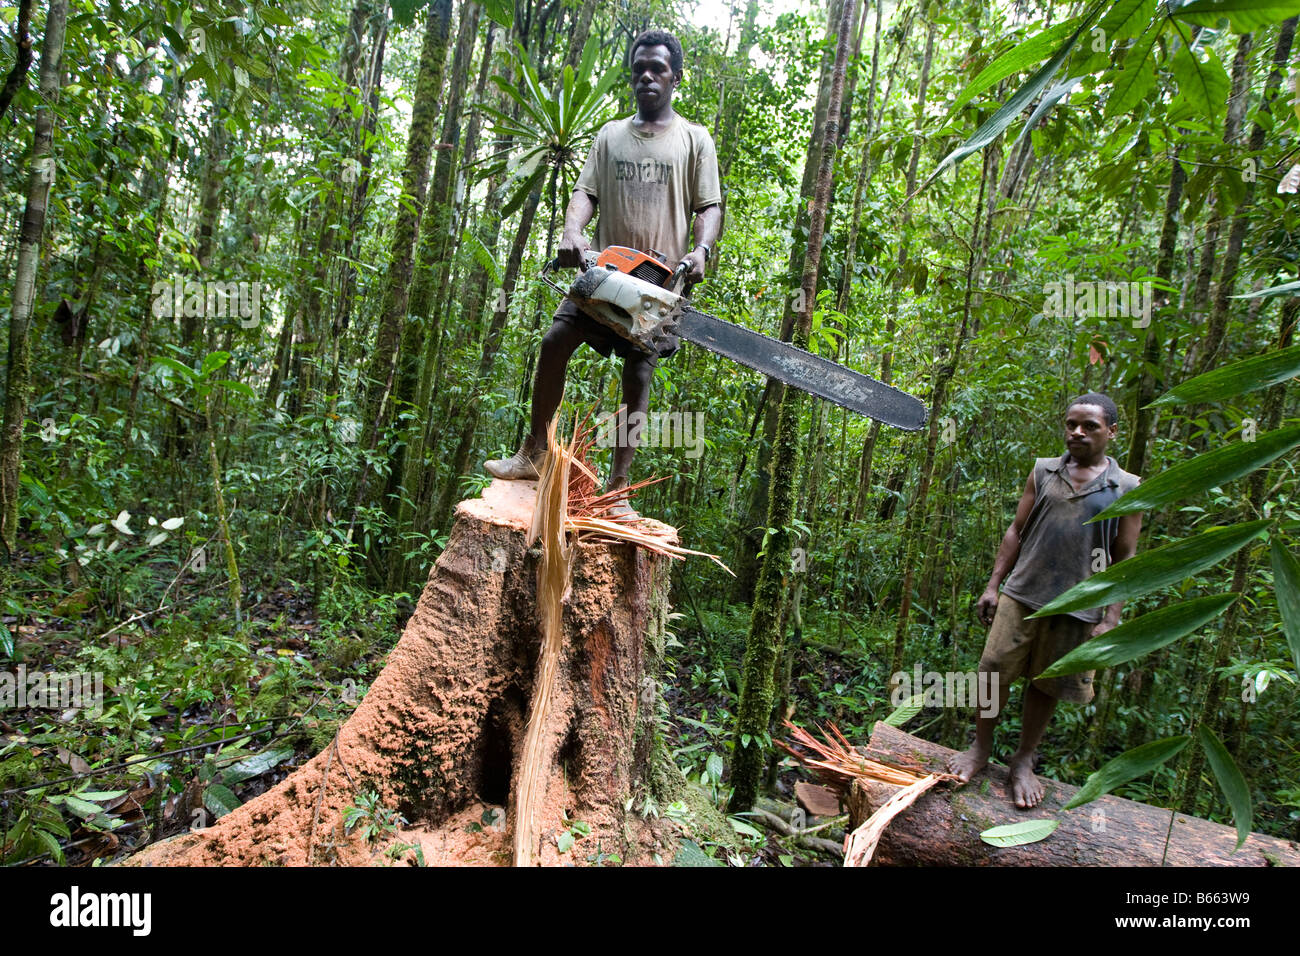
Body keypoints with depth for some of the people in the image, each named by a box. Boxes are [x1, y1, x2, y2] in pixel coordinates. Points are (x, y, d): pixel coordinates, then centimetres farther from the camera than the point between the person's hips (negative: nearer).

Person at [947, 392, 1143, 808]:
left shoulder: (1127, 488, 2)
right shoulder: (1043, 471, 9)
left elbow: (1124, 561, 3)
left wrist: (1110, 619, -3)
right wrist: (993, 585, 6)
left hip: (1077, 606, -1)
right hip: (1022, 594, 2)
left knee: (1046, 685, 9)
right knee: (995, 671, 1)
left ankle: (1023, 760, 26)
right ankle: (981, 749, 20)